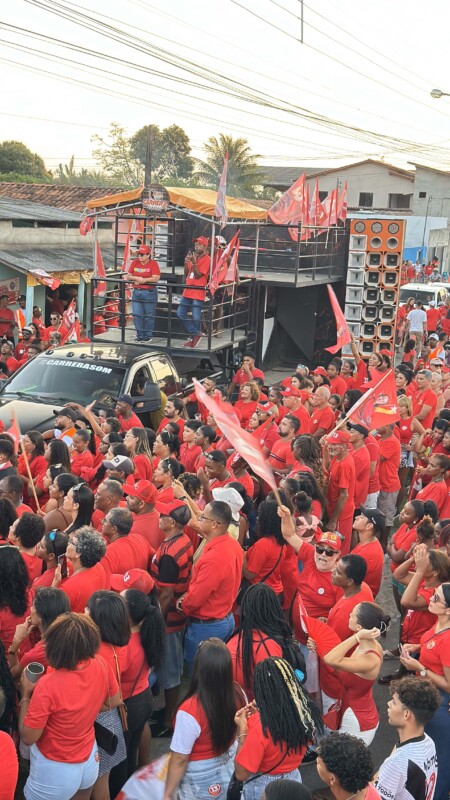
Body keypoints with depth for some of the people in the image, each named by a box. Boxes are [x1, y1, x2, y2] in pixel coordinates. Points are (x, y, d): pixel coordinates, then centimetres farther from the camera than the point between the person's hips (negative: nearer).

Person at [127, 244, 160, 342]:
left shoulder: (153, 264, -7)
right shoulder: (134, 263, 7)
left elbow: (156, 278, -16)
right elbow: (128, 277, 9)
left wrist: (143, 280, -17)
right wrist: (137, 278, -9)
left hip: (149, 293, -5)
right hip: (136, 292, 5)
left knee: (149, 315, 3)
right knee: (137, 315, 4)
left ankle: (148, 336, 13)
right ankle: (140, 335, 14)